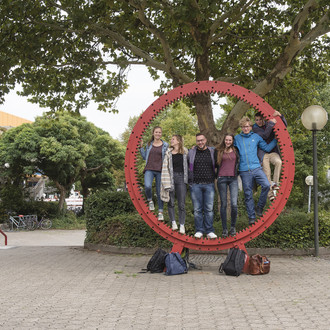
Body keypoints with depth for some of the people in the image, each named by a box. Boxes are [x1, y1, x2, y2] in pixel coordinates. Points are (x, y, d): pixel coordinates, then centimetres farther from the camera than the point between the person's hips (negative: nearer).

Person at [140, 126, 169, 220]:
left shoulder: (165, 145, 6)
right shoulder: (149, 144, 12)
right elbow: (145, 157, 18)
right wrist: (141, 147, 9)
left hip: (160, 170, 0)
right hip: (149, 169, 1)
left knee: (160, 191, 2)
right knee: (147, 186, -26)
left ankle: (160, 212, 12)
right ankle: (150, 200, 3)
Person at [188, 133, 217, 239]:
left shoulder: (212, 151, 6)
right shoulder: (191, 152, 6)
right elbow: (187, 166, 17)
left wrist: (214, 176, 9)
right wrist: (190, 177, 10)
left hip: (209, 184, 0)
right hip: (195, 184, 0)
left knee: (209, 209, 0)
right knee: (197, 209, 2)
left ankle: (209, 231, 7)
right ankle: (199, 231, 9)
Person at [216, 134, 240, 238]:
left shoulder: (236, 151, 11)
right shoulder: (219, 152, 9)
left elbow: (238, 163, 22)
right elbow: (216, 165, 14)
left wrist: (237, 172, 13)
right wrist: (216, 176, 7)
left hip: (233, 179, 0)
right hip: (222, 179, 0)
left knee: (234, 204, -11)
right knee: (223, 204, 0)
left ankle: (233, 227, 7)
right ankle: (224, 229, 7)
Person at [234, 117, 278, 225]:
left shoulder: (256, 137, 11)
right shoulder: (237, 138, 9)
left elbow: (267, 148, 12)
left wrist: (276, 139, 8)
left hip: (256, 168, 1)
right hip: (244, 171, 0)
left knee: (266, 185, -20)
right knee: (248, 195, 2)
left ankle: (259, 207, -1)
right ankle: (251, 217, 12)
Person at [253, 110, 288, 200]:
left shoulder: (269, 124, 11)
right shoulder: (255, 128, 1)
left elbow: (284, 126, 7)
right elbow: (264, 135, -17)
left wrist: (280, 115, -8)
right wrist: (271, 123, -20)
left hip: (273, 151, 2)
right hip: (263, 153, -2)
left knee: (278, 162, -30)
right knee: (266, 172, -12)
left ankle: (275, 183, -24)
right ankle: (270, 193, -7)